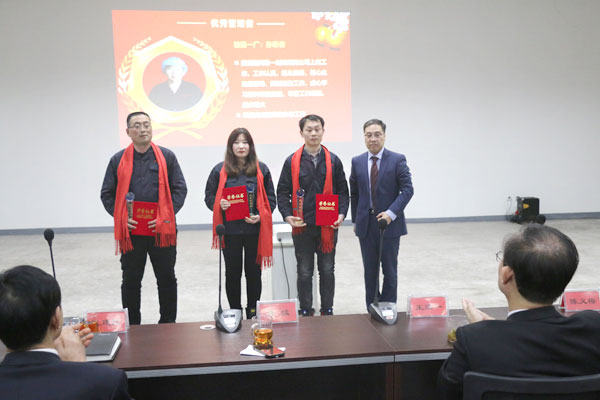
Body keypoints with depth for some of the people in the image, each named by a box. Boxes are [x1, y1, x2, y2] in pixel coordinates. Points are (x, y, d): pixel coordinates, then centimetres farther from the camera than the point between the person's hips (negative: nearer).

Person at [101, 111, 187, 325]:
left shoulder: (167, 157, 3)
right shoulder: (118, 160, 5)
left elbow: (180, 189, 1)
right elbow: (107, 194, 7)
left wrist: (166, 215, -10)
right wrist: (121, 217, -7)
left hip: (162, 229, 0)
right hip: (130, 231, 1)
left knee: (167, 279, 9)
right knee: (131, 281, 10)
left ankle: (168, 324, 23)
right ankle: (131, 327, 24)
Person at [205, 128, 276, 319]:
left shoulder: (261, 169, 4)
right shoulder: (220, 170, 3)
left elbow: (270, 198, 6)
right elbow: (209, 196, 7)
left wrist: (260, 216, -10)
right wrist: (219, 204, -14)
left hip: (255, 230, 0)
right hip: (230, 230, 0)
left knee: (253, 272, 7)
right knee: (232, 273, 9)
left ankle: (253, 313, 21)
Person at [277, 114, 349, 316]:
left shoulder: (333, 161, 5)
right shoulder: (292, 162, 0)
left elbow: (342, 191, 8)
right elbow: (282, 192, 2)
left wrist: (341, 214, -6)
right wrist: (287, 216, -12)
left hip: (328, 226, 1)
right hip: (302, 226, -1)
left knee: (327, 271, 11)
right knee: (304, 272, 9)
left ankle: (327, 311, 24)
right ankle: (306, 312, 21)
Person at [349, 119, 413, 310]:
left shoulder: (398, 160, -4)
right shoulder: (357, 162, 7)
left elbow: (407, 189, -9)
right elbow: (354, 194, 12)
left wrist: (391, 213, -19)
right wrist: (355, 220, 10)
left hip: (389, 223, -3)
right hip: (366, 225, 3)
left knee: (390, 271, 6)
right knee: (370, 271, 9)